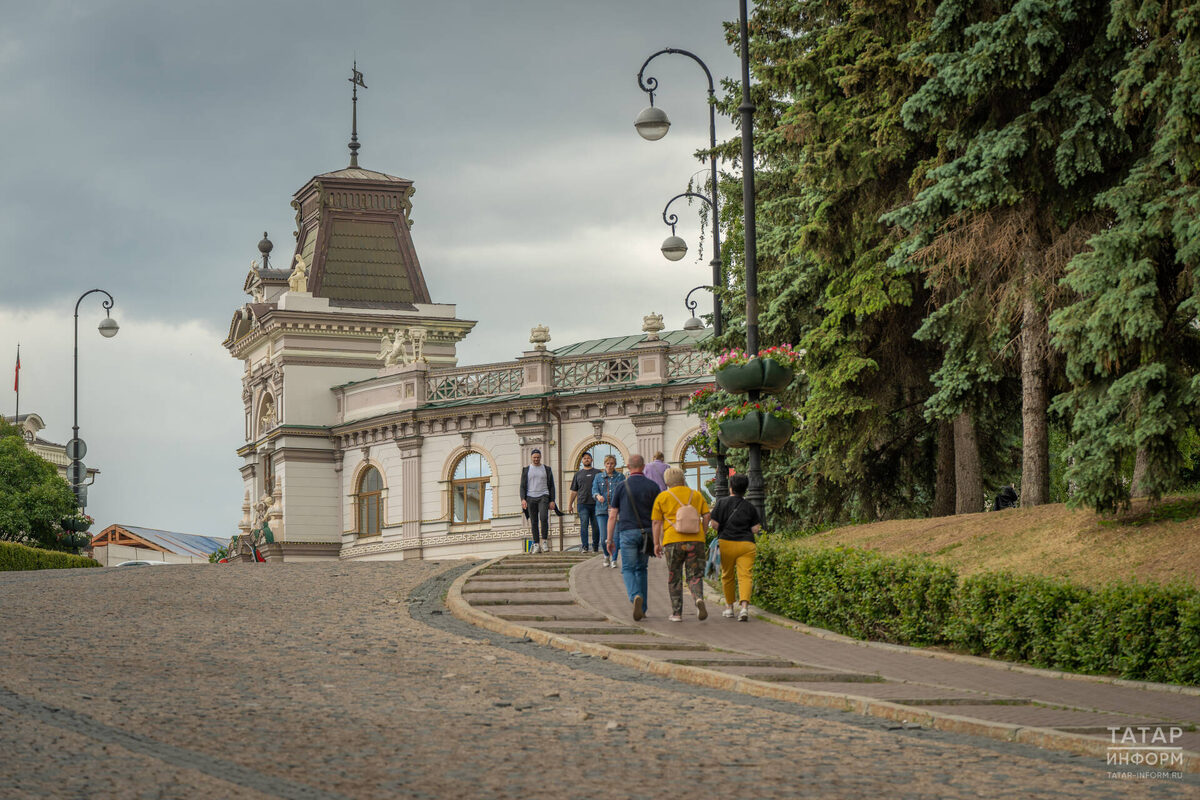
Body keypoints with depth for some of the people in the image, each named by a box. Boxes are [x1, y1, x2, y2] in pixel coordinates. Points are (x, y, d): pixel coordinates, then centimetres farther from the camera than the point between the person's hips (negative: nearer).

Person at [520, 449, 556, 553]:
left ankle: (544, 541, -13)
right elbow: (523, 486, 7)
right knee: (534, 522, 0)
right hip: (530, 498, 1)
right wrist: (523, 499, -8)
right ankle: (536, 545, 1)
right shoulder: (526, 470, 11)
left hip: (543, 497, -1)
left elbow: (551, 486, 10)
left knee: (544, 518, -21)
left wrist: (552, 501, 1)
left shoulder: (547, 469, 10)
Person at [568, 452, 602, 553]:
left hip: (595, 503, 0)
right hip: (583, 503, 0)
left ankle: (595, 547, 10)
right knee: (584, 525, -9)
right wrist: (570, 504, 13)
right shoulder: (578, 474, 16)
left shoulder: (598, 473, 11)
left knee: (596, 526, 2)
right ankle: (584, 547, -11)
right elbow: (574, 491, 18)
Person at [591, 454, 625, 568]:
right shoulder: (598, 477, 13)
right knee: (604, 536, -4)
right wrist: (598, 496, -22)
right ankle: (606, 555, 22)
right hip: (602, 510, 1)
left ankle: (614, 559, 1)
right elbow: (594, 490, 1)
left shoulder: (620, 477, 9)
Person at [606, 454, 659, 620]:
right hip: (646, 532, 2)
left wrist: (609, 540, 6)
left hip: (627, 532, -2)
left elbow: (612, 516, -1)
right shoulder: (652, 486, 2)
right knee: (641, 569, 15)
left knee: (628, 569, 1)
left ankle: (636, 596, -28)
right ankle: (642, 608, 15)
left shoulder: (622, 487, -1)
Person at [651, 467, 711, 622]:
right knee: (695, 575, 5)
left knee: (674, 578, 9)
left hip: (673, 540, -1)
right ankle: (699, 598, -24)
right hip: (695, 540, 1)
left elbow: (656, 522, 2)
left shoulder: (662, 497, 6)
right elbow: (706, 516, 8)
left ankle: (677, 613, 8)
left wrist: (656, 543, 7)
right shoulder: (696, 495, 13)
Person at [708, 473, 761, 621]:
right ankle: (744, 606, -26)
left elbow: (714, 524, -4)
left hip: (727, 543, 0)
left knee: (727, 576, 16)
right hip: (746, 544, 0)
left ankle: (729, 606, 24)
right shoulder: (750, 507, 5)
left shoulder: (722, 503, 0)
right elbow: (755, 529, 3)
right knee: (744, 575, -7)